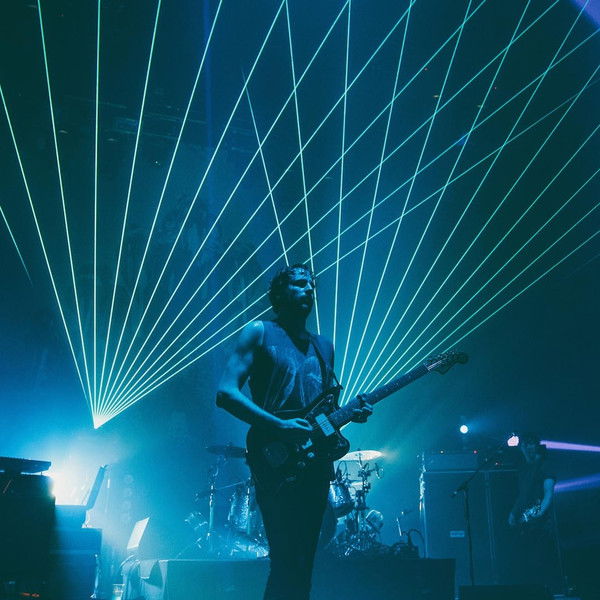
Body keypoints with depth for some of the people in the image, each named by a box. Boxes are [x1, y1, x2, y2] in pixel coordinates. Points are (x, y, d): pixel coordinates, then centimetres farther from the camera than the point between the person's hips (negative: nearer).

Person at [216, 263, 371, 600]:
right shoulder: (260, 332, 2)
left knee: (303, 563, 9)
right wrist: (278, 425, -19)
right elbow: (226, 393, -8)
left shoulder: (323, 346, 20)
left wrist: (352, 413, 0)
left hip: (315, 462, 6)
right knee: (289, 563, -11)